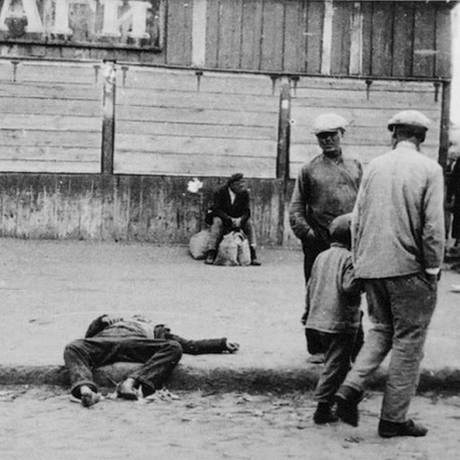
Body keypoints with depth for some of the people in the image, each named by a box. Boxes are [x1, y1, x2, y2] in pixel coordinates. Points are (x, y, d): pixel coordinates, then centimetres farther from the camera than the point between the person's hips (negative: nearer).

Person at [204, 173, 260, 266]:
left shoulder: (244, 193, -7)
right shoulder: (220, 192, -15)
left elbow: (246, 211, -10)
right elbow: (217, 209, -21)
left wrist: (240, 220, -33)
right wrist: (230, 219, -35)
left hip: (238, 219, 3)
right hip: (221, 217, -3)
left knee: (249, 223, -22)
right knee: (217, 222, -34)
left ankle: (253, 254, -27)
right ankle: (210, 254, -39)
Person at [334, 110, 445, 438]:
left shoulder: (375, 166, 7)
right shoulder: (429, 169, -6)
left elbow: (357, 218, 8)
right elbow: (433, 226, -11)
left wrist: (359, 262, 14)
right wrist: (433, 269, -3)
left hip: (372, 265, 5)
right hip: (409, 268, -4)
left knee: (381, 330, 20)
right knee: (408, 342, 6)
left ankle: (351, 388, 3)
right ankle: (394, 418, 10)